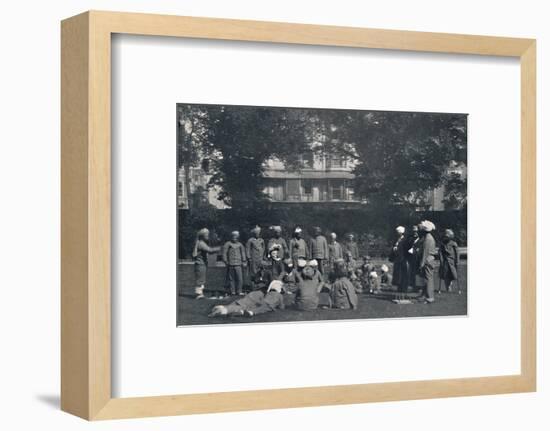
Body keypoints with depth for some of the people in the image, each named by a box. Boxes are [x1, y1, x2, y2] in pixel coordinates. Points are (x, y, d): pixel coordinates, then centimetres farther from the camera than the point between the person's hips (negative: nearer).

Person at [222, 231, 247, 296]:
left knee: (239, 278, -5)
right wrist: (226, 261, -2)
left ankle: (239, 291, 1)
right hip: (230, 264, -2)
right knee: (231, 279, 2)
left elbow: (243, 254, 18)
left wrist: (244, 262, 11)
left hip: (238, 264, 2)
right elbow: (224, 253, 5)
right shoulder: (228, 244, 4)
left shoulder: (240, 245, 12)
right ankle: (232, 291, 10)